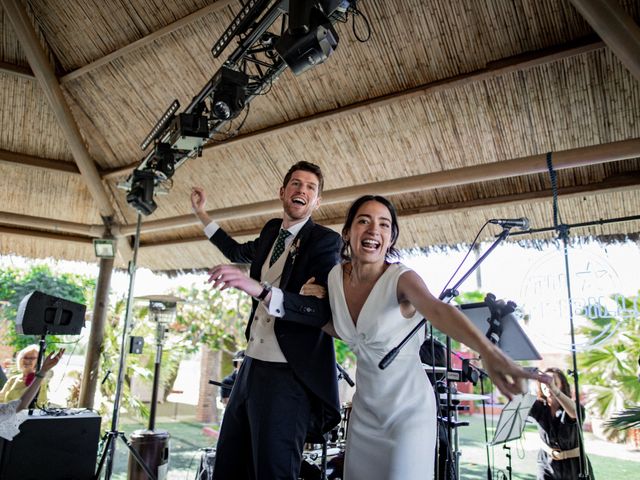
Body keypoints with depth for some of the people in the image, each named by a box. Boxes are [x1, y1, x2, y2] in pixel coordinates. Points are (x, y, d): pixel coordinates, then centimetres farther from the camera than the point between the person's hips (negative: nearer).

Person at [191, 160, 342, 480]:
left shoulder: (325, 241, -10)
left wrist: (261, 290, -35)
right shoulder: (272, 231, 12)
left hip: (288, 374, -7)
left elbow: (326, 309, -23)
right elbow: (240, 252, 34)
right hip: (251, 365, 8)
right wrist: (202, 214, 37)